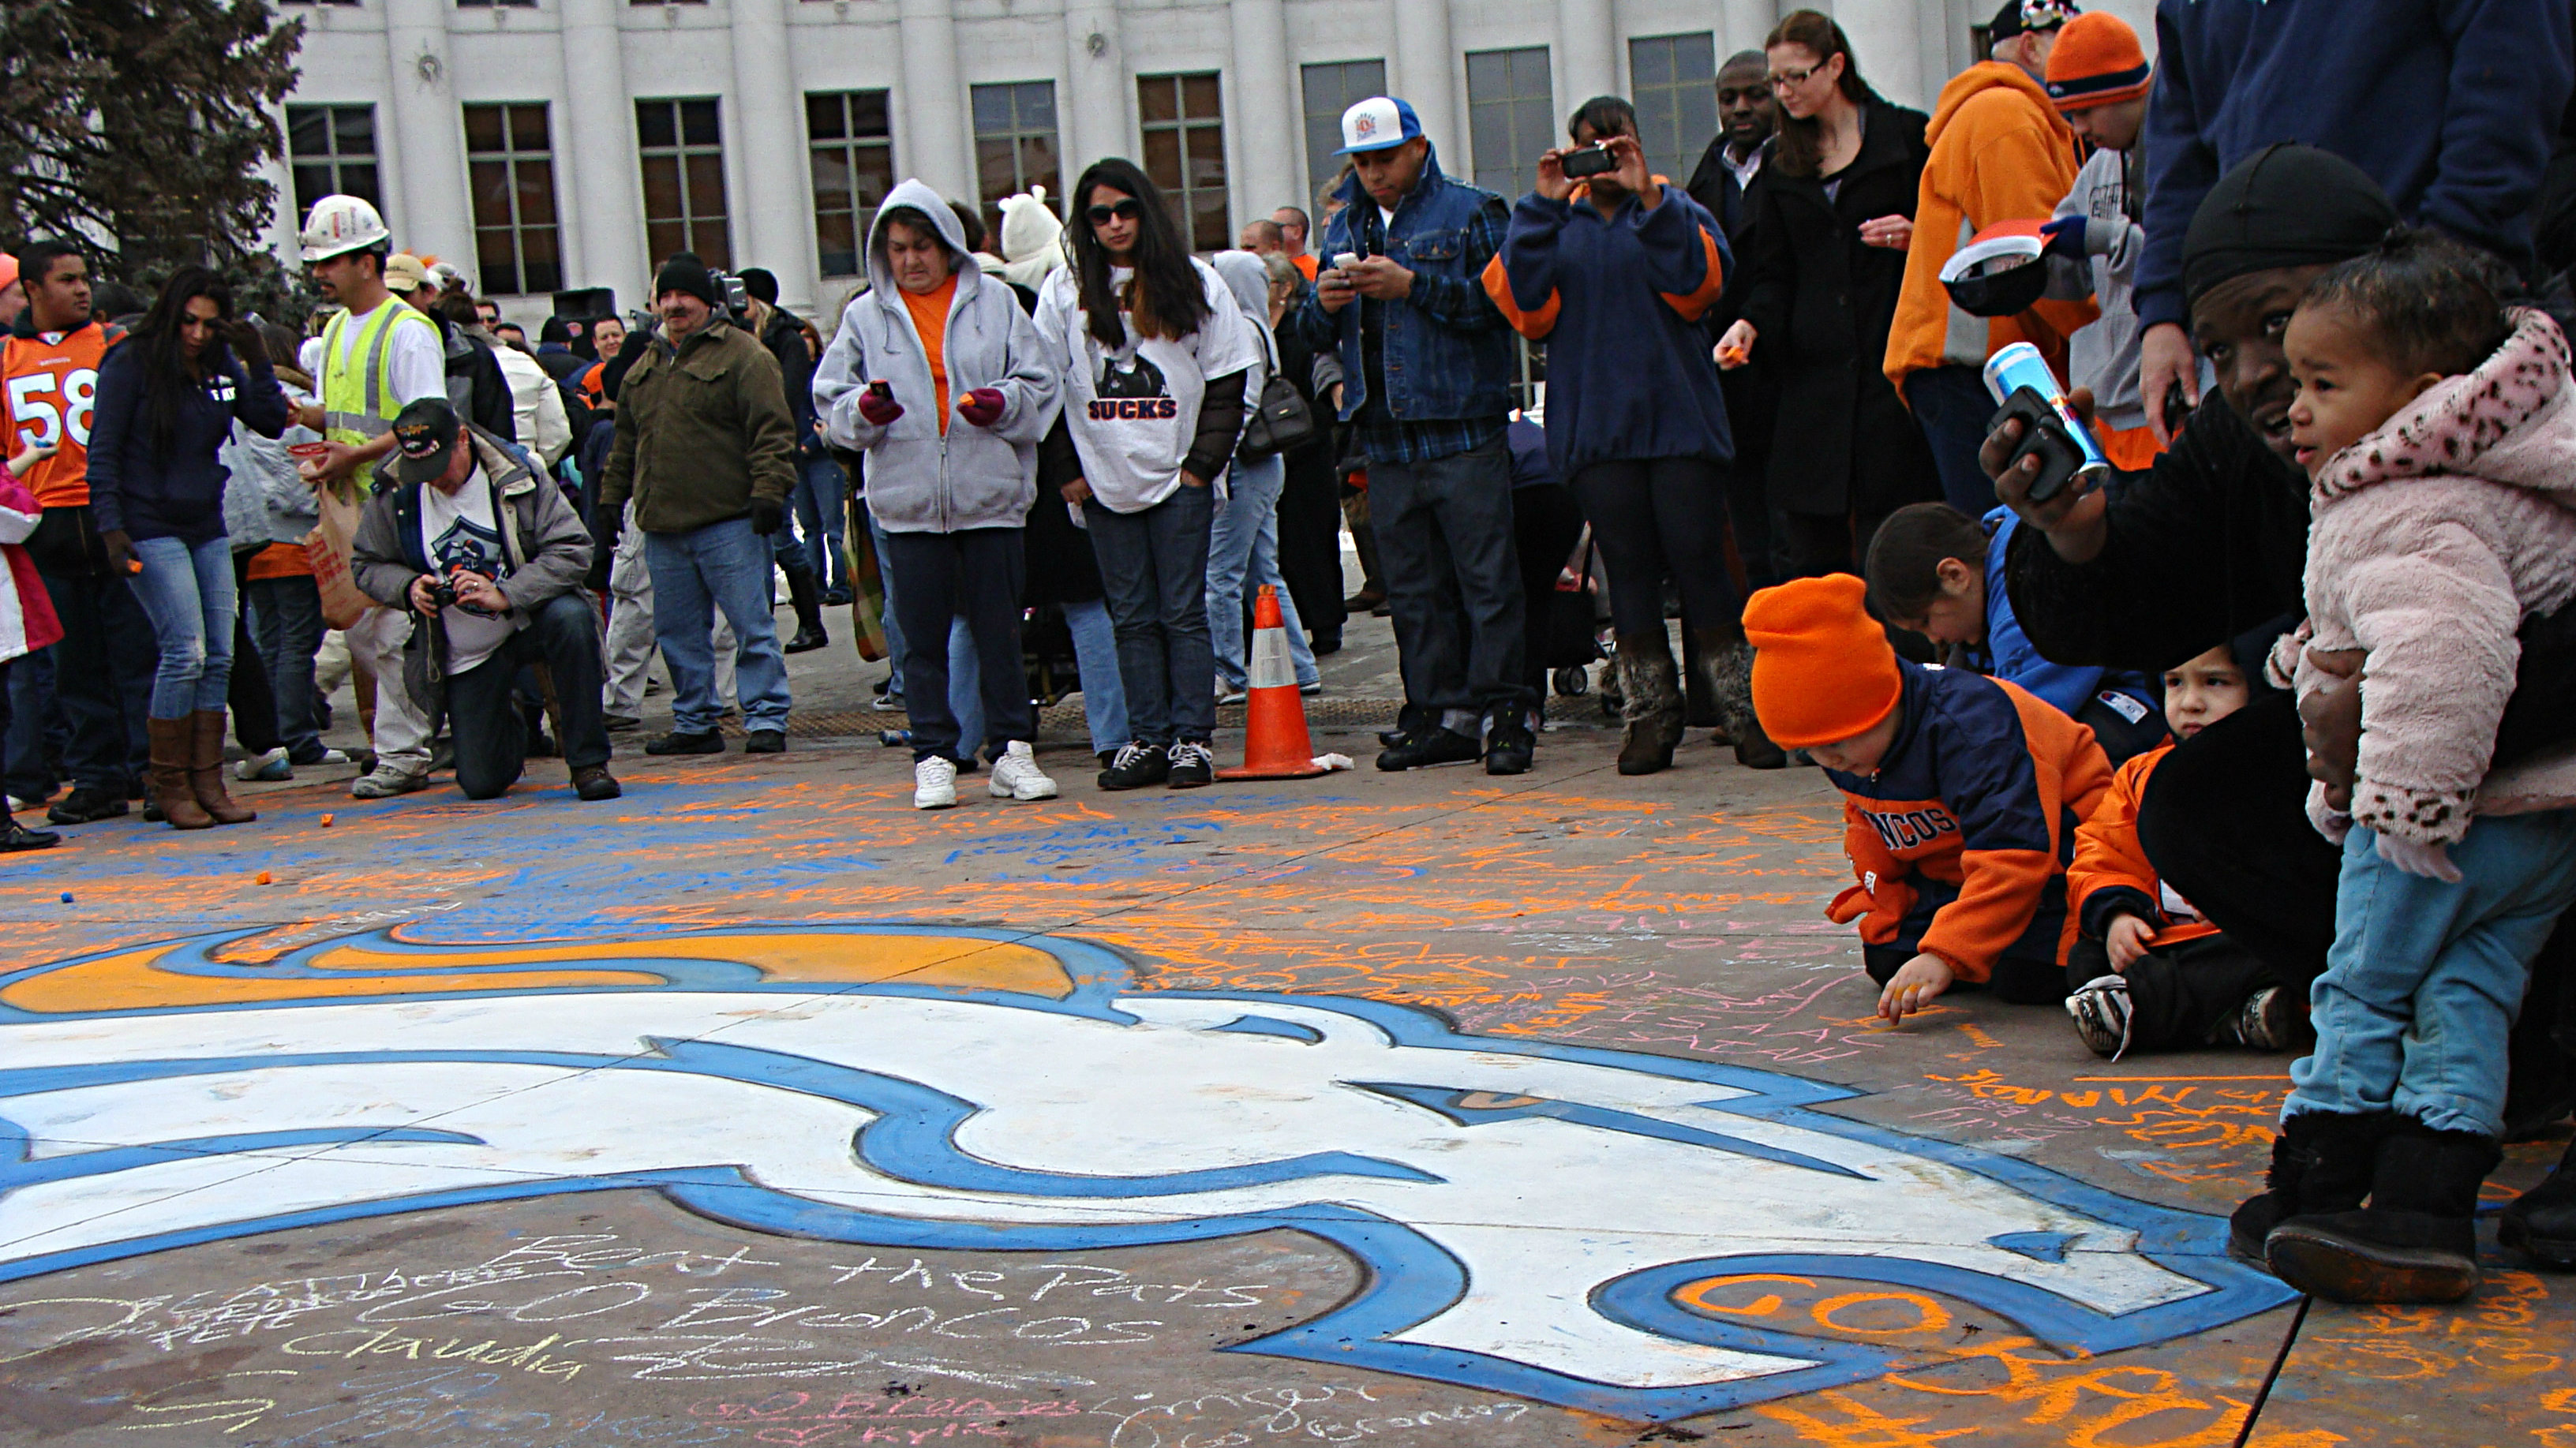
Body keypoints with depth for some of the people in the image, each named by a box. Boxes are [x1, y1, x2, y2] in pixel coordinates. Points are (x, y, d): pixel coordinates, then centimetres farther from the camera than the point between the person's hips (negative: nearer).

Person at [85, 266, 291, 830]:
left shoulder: (221, 365, 8)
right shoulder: (132, 365, -7)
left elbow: (270, 423, 3)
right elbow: (102, 453, -8)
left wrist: (257, 363, -8)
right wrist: (111, 528, -15)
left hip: (207, 529, 6)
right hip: (151, 529, -6)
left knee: (218, 658, 2)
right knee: (186, 652, -13)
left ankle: (208, 782, 7)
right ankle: (170, 784, -3)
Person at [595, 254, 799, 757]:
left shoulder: (742, 354, -4)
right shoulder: (644, 366, 18)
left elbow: (771, 430, -11)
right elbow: (625, 442, 25)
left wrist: (769, 490, -18)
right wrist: (611, 496, 21)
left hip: (730, 524, -7)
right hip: (663, 527, 7)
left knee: (752, 627, -4)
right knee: (678, 634, 11)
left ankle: (766, 720, 2)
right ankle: (694, 724, 20)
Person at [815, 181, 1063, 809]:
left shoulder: (994, 302, 7)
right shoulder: (865, 316, 9)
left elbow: (1040, 385, 6)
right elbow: (831, 401, 8)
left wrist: (1004, 402, -14)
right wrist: (863, 411, -13)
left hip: (990, 495, -1)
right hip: (908, 499, 1)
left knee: (999, 631, 4)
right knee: (923, 637, 4)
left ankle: (1013, 751, 13)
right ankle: (934, 759, 11)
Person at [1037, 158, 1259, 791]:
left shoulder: (1195, 284, 5)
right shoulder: (1065, 291, 7)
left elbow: (1227, 382, 4)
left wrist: (1202, 462, -4)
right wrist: (1067, 470, 1)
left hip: (1178, 479, -1)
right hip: (1105, 482, 1)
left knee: (1183, 613, -1)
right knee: (1133, 617, 5)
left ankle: (1194, 738, 3)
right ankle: (1147, 739, 9)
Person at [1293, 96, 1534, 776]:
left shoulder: (1471, 211, 0)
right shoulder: (1345, 226, 17)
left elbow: (1502, 300, -13)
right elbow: (1317, 336, 18)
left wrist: (1412, 285, -17)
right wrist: (1323, 303, -4)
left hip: (1463, 431, -6)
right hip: (1384, 436, 6)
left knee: (1487, 579, -5)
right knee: (1413, 589, 8)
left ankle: (1501, 714, -2)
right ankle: (1442, 716, 15)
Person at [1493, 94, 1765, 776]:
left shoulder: (1675, 211, 9)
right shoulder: (1557, 223, 15)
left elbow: (1698, 284, -11)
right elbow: (1526, 304, -2)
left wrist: (1645, 195, -14)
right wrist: (1545, 205, -7)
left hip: (1679, 418, -2)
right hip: (1595, 427, 2)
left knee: (1697, 558, -5)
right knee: (1628, 566, 4)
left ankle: (1742, 707, 3)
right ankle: (1649, 713, 12)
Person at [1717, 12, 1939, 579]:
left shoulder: (1907, 137, 6)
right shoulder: (1780, 166, 17)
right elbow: (1773, 272, 13)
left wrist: (1914, 235, -14)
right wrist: (1751, 323, -6)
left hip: (1893, 357, -3)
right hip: (1814, 369, 4)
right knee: (1808, 545, 0)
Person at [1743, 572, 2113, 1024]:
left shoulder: (1969, 724, -36)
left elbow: (2011, 855, -41)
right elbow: (1867, 824, 14)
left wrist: (1944, 955, -47)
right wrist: (1883, 907, 2)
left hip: (2057, 849, -8)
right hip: (1947, 870, 8)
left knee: (2027, 976, -26)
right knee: (1887, 960, -10)